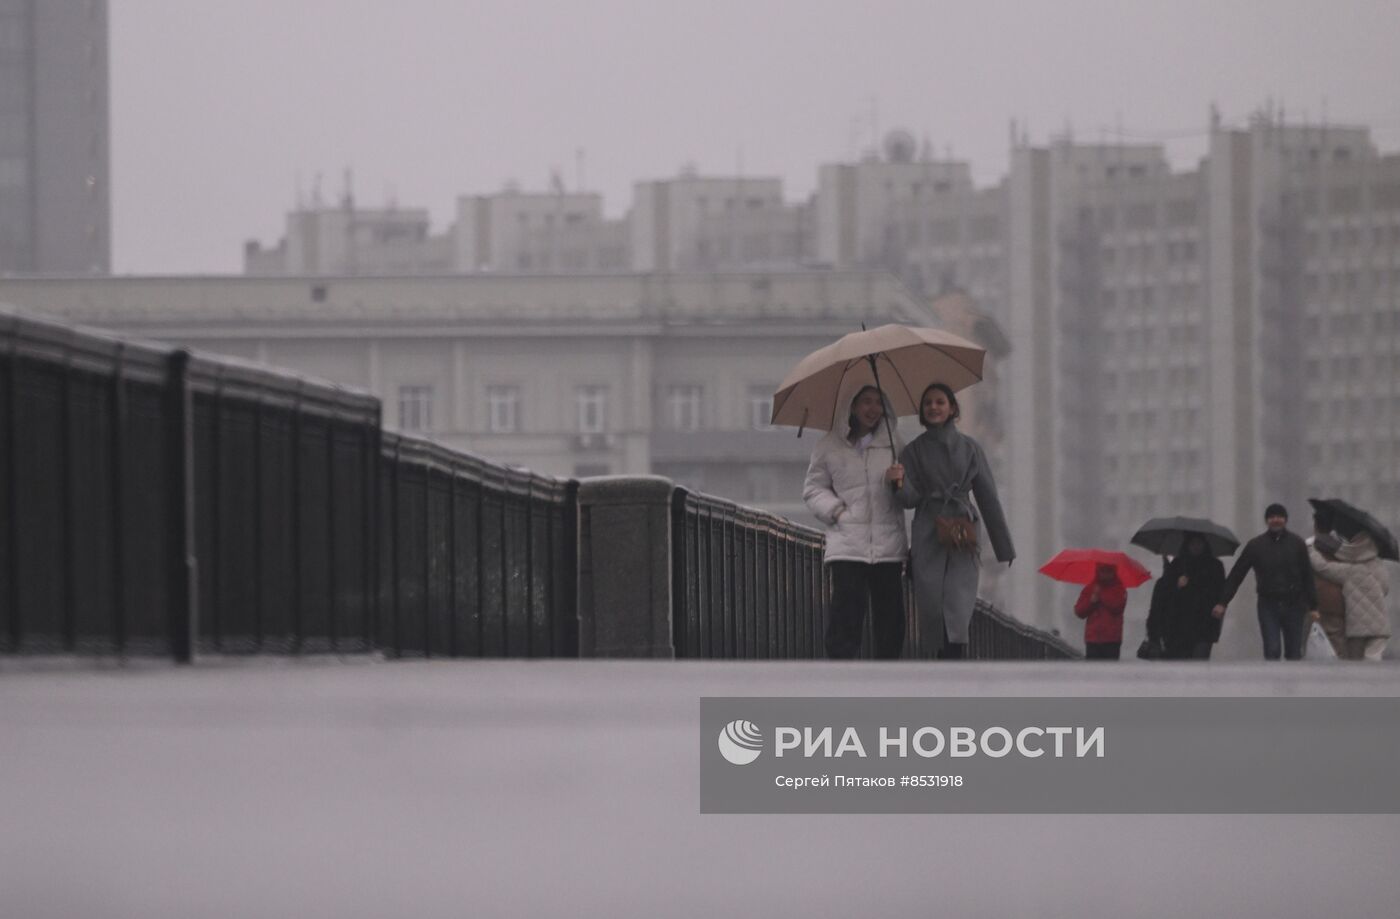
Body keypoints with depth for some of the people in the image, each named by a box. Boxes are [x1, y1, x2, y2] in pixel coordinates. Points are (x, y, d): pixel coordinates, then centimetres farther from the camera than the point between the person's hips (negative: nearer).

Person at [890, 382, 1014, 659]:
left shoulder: (970, 448, 9)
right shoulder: (915, 451, 10)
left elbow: (988, 498, 10)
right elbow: (911, 499, 2)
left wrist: (1004, 547, 9)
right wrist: (901, 483, -22)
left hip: (962, 540, -1)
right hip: (928, 540, 1)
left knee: (958, 613, -14)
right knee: (932, 611, -4)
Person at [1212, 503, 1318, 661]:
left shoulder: (1296, 543, 6)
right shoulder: (1255, 545, 5)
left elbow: (1307, 577, 8)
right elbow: (1236, 575, 7)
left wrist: (1313, 606, 3)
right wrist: (1223, 602, 1)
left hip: (1293, 605, 1)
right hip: (1268, 605, -1)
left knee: (1294, 653, 3)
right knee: (1272, 652, -9)